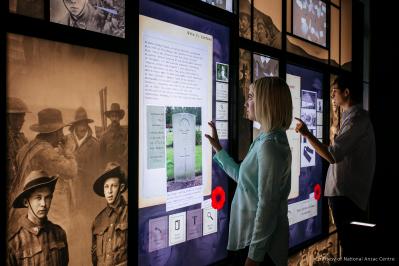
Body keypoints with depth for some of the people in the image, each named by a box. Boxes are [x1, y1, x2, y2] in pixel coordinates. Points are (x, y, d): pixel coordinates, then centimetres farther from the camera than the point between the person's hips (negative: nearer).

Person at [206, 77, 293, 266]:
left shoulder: (269, 145, -22)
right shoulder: (266, 140, 8)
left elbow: (266, 205, -23)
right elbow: (242, 176, 19)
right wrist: (218, 148, 21)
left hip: (261, 242, -9)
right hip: (252, 235, 9)